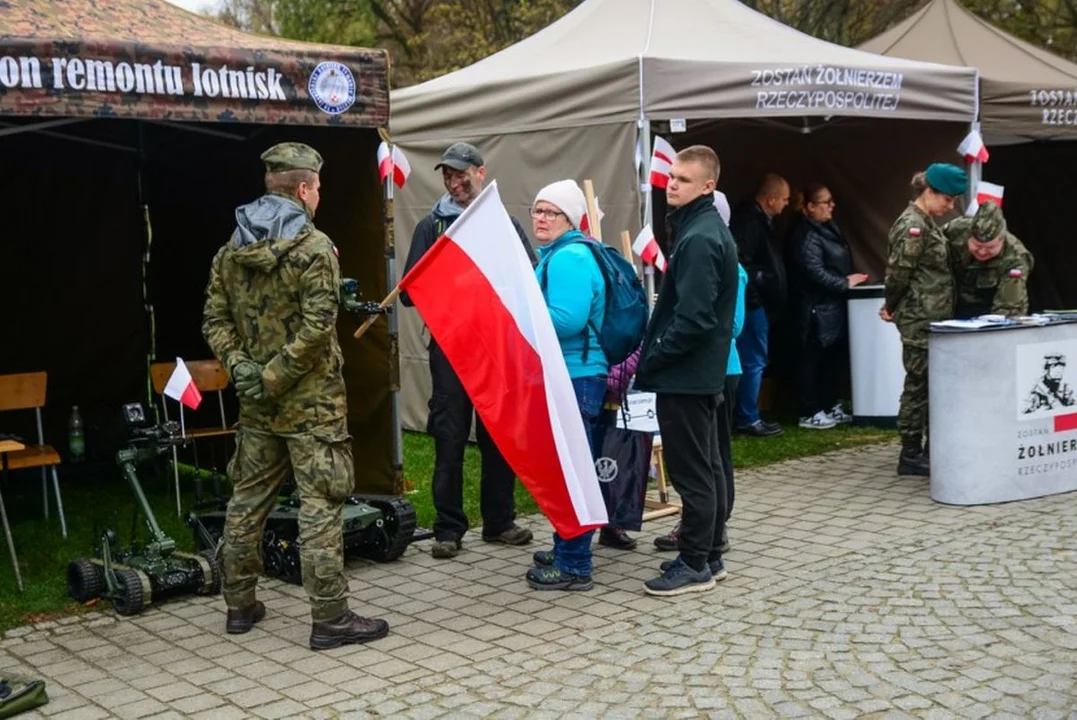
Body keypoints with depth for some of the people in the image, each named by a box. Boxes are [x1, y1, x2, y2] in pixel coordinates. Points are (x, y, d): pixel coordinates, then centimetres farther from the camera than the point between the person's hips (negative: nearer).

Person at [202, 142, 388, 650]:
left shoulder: (232, 249, 8)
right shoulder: (314, 248, -13)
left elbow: (215, 320, 7)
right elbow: (315, 327, -21)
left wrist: (240, 366, -2)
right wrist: (275, 377, -15)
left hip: (256, 403, 7)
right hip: (311, 402, -7)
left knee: (248, 499, 15)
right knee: (320, 506, -3)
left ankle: (240, 605, 26)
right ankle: (330, 618, 0)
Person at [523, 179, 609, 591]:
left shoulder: (569, 258, -15)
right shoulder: (555, 255, 18)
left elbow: (566, 319, -26)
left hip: (575, 378, -11)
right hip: (567, 374, 11)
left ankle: (573, 566, 1)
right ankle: (566, 550, 30)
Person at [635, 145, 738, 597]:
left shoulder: (698, 238, -19)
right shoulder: (707, 229, 13)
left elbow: (692, 318, -25)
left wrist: (651, 360, -16)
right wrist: (655, 355, 15)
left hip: (684, 375, -11)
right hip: (703, 373, 11)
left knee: (691, 471, -2)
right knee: (706, 466, 16)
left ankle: (695, 565, 6)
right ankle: (709, 556, 25)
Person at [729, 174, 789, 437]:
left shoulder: (758, 218, 14)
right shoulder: (749, 220, -18)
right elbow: (741, 261, -26)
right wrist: (759, 280, -17)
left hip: (757, 302, 11)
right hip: (752, 302, -10)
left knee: (753, 361, 14)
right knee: (754, 361, -4)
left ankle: (749, 416, 22)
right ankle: (748, 419, 3)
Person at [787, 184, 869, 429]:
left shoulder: (829, 228, 14)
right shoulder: (806, 236, -17)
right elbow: (816, 273, -23)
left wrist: (851, 278, 6)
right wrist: (845, 283, -15)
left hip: (832, 307, 10)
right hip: (817, 309, -10)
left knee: (832, 358, 14)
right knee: (812, 359, -2)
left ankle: (829, 407, 24)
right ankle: (809, 414, 4)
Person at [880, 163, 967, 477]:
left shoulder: (928, 223, 15)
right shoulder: (912, 225, -16)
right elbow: (898, 272, -17)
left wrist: (892, 306, 12)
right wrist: (891, 307, -2)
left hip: (934, 318, 9)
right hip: (920, 319, -9)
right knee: (919, 385, -3)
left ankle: (932, 449, 22)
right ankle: (910, 455, 4)